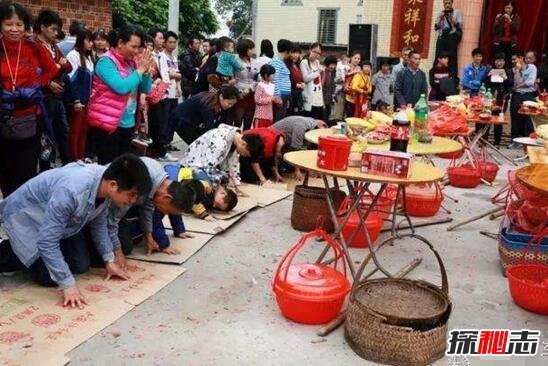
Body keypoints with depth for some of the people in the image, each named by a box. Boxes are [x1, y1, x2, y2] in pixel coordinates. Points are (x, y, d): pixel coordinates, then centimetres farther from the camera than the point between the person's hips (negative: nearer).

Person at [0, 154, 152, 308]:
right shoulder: (71, 191, -42)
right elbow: (47, 242, -35)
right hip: (24, 216, -7)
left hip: (57, 219, 7)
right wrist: (67, 285, -32)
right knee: (49, 277, -14)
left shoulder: (105, 183, -18)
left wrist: (109, 260, -1)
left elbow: (99, 223, 1)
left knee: (81, 265, 4)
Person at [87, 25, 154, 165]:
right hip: (108, 124, -7)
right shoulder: (106, 62, -12)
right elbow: (121, 87, -25)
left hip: (127, 123, 8)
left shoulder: (131, 62, 9)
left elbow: (146, 89, 12)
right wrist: (140, 70, -15)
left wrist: (146, 71, -6)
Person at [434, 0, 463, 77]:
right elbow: (436, 27, 11)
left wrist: (453, 20, -17)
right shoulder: (441, 13, 19)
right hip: (441, 36, 3)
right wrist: (440, 19, -6)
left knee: (452, 58, -11)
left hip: (452, 36, -3)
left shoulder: (457, 12, 10)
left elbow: (460, 25, -1)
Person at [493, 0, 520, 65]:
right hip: (499, 43, 0)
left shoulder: (516, 18, 6)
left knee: (508, 63, -9)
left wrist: (510, 20, -16)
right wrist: (497, 20, -14)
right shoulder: (499, 17, 6)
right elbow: (495, 31, -1)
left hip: (511, 44, 0)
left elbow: (516, 30, -8)